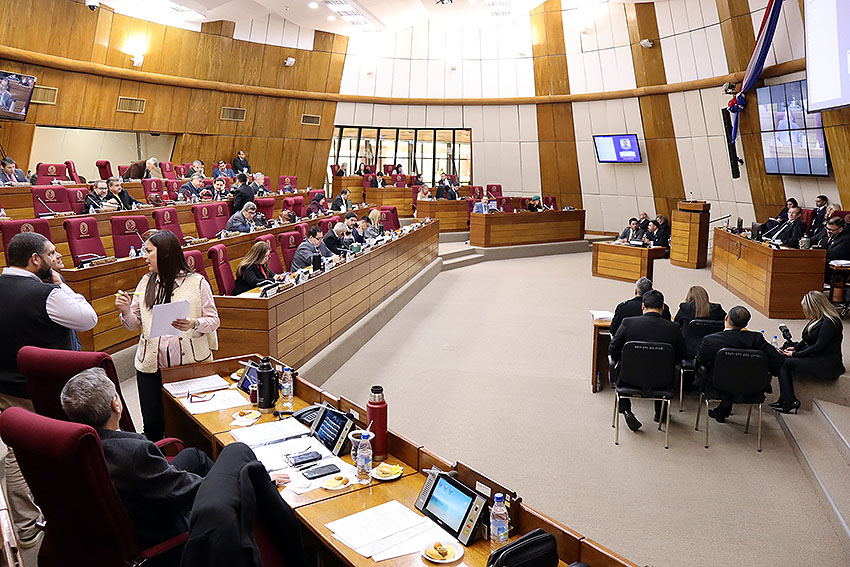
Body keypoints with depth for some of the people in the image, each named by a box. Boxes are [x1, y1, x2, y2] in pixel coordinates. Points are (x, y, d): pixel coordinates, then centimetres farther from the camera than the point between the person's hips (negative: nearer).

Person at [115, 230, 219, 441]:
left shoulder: (197, 282, -2)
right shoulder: (146, 282, 12)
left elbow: (214, 320, -1)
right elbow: (135, 324, 15)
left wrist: (193, 325, -20)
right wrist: (125, 311, -6)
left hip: (190, 361, -3)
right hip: (151, 363, 4)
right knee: (153, 424, 2)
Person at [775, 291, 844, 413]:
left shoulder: (829, 322, -18)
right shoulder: (818, 319, 11)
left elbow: (819, 347, -21)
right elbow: (808, 340, 21)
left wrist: (795, 354, -14)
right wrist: (795, 347, 5)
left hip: (827, 364, -10)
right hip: (815, 357, 10)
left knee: (784, 363, -17)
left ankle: (790, 402, -12)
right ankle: (785, 400, -10)